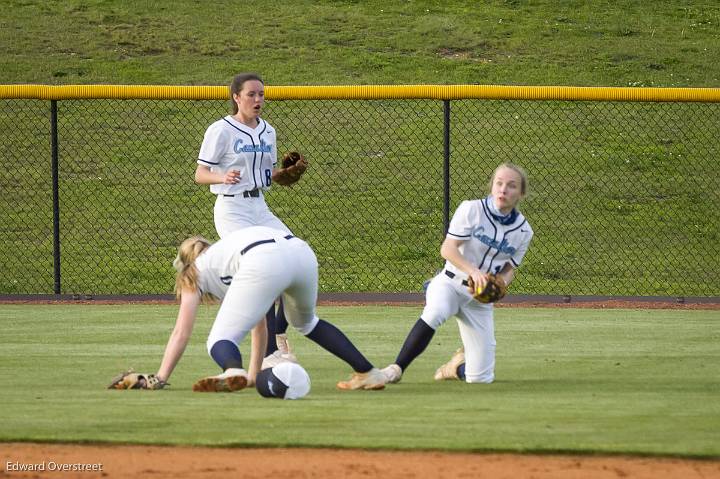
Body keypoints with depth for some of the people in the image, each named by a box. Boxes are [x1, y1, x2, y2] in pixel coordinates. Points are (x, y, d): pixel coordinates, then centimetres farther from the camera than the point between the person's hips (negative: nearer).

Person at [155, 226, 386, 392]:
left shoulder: (196, 270, 30)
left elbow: (181, 333, 23)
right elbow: (259, 327, 48)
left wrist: (159, 380, 24)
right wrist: (254, 374, 52)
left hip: (264, 264, -7)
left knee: (220, 340, -3)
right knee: (306, 323, 36)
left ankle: (233, 371, -39)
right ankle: (368, 372, 29)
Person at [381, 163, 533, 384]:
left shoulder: (523, 231, 2)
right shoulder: (472, 209, -9)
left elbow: (509, 269, 11)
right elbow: (447, 249, -16)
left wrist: (501, 283, -14)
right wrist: (473, 271, -32)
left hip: (480, 298, 4)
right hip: (450, 283, -3)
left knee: (481, 378, -2)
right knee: (435, 312, -41)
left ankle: (458, 365, 35)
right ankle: (396, 369, -28)